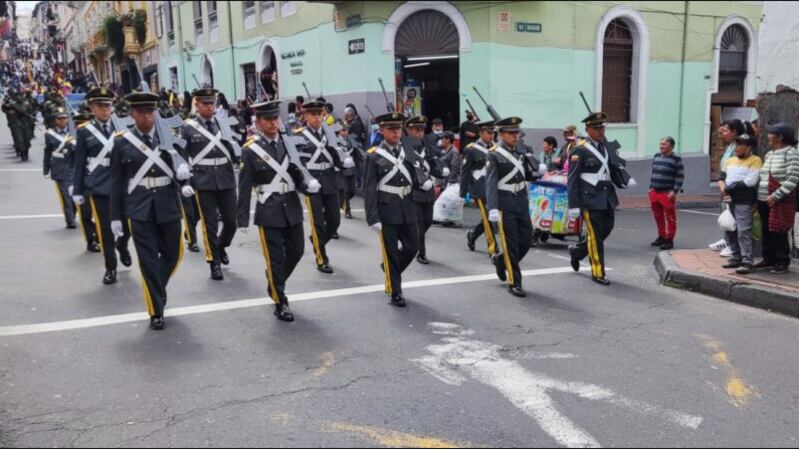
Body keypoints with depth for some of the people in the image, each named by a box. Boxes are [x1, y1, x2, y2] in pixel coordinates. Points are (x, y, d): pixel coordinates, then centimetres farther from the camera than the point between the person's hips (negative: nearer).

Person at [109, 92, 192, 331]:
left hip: (168, 205, 2)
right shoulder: (122, 142, 1)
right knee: (148, 260, -1)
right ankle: (156, 311, 11)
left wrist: (185, 183, -21)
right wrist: (116, 216, 3)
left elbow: (181, 164, 3)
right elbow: (117, 182, 4)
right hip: (139, 209, -2)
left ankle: (155, 290, 41)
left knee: (173, 254, 13)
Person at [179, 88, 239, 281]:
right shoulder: (188, 127, 0)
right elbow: (182, 156, 0)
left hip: (226, 180, 3)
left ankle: (221, 246, 36)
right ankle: (214, 262, 11)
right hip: (203, 181, -3)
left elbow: (234, 150, 13)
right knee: (210, 224, 0)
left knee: (231, 221, 6)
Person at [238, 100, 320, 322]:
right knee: (275, 258, 1)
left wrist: (308, 184, -14)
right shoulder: (250, 150, -7)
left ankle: (275, 282, 40)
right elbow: (245, 187, -5)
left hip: (292, 207, 5)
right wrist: (243, 219, -6)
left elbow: (298, 173, 8)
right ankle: (280, 303, 14)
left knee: (296, 251, 13)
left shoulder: (289, 143, 5)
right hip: (269, 210, -4)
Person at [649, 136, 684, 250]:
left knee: (670, 218, 1)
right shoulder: (656, 157, 12)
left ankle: (669, 240, 7)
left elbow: (680, 177, -8)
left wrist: (674, 191, -14)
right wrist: (651, 187, 15)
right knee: (658, 217, 14)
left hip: (668, 193, -6)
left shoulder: (676, 159, -6)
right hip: (654, 192, 6)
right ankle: (661, 237, 27)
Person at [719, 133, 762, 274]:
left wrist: (729, 187, -13)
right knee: (730, 230, 12)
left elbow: (750, 181, -17)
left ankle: (746, 261, -12)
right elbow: (722, 177, 18)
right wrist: (722, 186, -5)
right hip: (730, 201, 8)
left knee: (743, 231, -12)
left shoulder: (755, 161, -6)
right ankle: (736, 258, 22)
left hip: (745, 202, -8)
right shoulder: (731, 160, 18)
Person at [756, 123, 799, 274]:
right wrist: (758, 197, 12)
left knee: (779, 233, -2)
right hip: (764, 201, 7)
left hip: (781, 201, -7)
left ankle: (782, 263, 8)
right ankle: (769, 259, 23)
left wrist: (775, 196, -20)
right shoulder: (769, 154, 14)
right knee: (767, 232, 12)